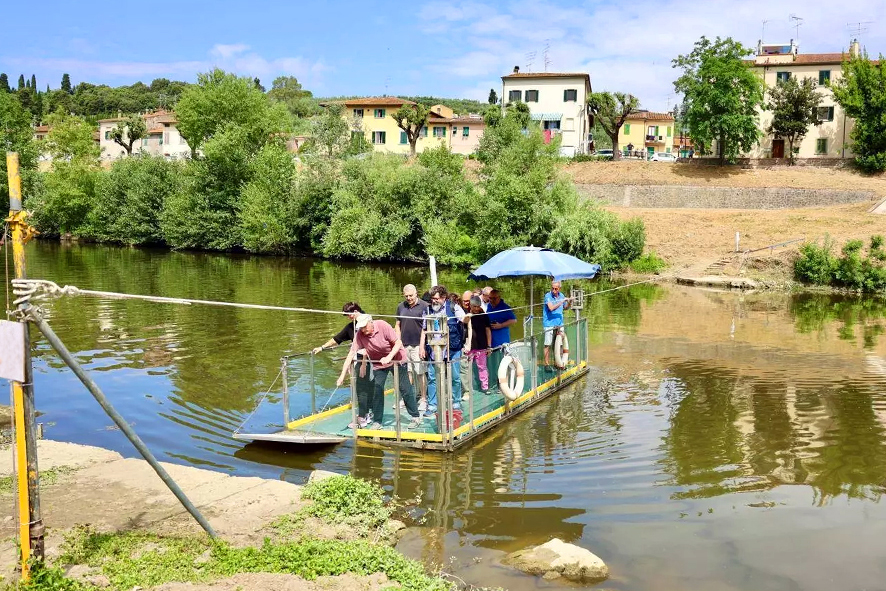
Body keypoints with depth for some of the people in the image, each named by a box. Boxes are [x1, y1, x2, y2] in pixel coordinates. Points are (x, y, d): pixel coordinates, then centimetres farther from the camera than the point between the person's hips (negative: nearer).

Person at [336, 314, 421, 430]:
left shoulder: (383, 326, -27)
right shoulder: (359, 335, -20)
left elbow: (398, 343, -22)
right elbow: (351, 354, -22)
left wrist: (388, 357, -33)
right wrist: (343, 375, -27)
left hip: (396, 359, -3)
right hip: (378, 364, 3)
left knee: (405, 389, 1)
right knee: (377, 391, -2)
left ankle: (416, 417, 12)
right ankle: (377, 421, 9)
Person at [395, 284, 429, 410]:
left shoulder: (424, 306, -4)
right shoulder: (401, 307, 12)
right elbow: (398, 325, 17)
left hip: (418, 345, -5)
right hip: (404, 345, 5)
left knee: (421, 373, -2)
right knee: (407, 372, 10)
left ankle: (423, 399, 5)